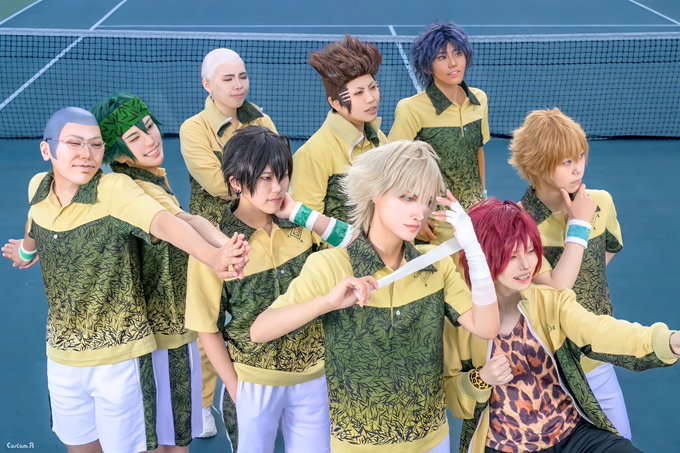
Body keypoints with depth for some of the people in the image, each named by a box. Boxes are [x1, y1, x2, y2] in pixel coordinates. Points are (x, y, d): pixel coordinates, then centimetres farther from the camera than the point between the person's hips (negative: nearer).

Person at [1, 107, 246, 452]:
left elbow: (163, 222, -40)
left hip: (118, 355, -5)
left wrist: (211, 256, -58)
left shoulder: (115, 189, -21)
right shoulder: (37, 188, -5)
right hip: (61, 353, 5)